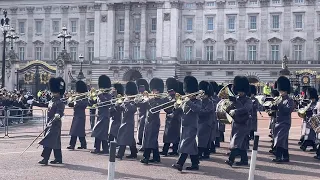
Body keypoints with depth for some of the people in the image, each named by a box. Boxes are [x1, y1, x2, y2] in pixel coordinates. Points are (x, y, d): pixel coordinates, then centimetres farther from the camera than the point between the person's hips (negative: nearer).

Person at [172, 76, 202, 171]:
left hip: (191, 127, -8)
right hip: (184, 126, 8)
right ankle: (195, 164, 17)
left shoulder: (197, 101, -5)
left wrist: (188, 102, -26)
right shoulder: (185, 101, 15)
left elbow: (197, 109, -26)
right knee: (192, 146, 12)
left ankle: (179, 164, -21)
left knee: (185, 145, -14)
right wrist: (177, 107, -5)